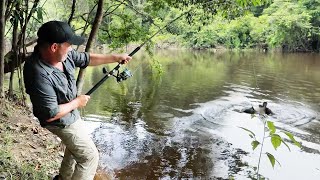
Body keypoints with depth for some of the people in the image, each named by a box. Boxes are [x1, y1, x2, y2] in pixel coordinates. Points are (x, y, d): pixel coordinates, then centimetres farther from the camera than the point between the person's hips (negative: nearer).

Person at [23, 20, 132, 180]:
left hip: (71, 113, 9)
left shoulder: (63, 54, -16)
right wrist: (77, 102, -20)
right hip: (61, 120, -9)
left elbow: (86, 59, 2)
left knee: (75, 144, 30)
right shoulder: (39, 75, -39)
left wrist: (116, 57, 5)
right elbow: (50, 115, -34)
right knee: (90, 156, -1)